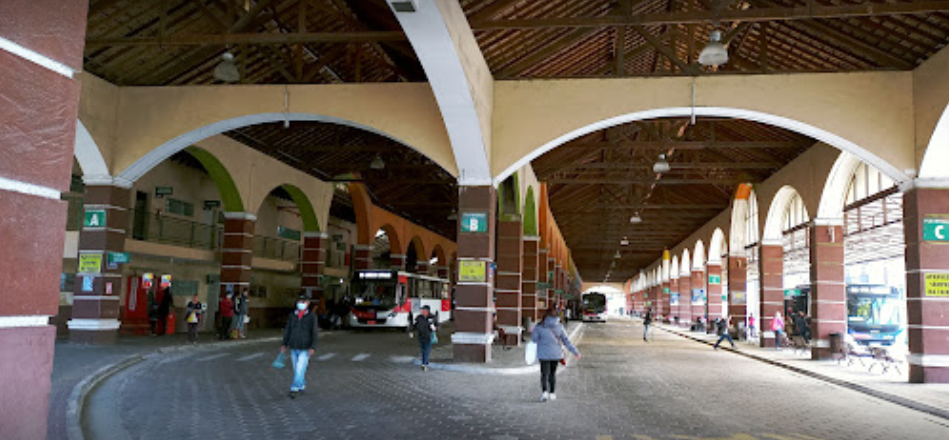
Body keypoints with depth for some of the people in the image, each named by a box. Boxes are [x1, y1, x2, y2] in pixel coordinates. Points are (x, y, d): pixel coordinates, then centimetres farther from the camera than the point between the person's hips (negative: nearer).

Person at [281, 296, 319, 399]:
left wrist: (313, 347, -18)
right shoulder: (292, 315, 4)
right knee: (297, 369, 11)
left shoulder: (312, 316, -7)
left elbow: (314, 332, -9)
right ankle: (302, 386, 27)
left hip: (305, 348, -4)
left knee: (300, 369, -11)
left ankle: (294, 389, -6)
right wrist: (284, 344, 5)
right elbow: (287, 330, 10)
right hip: (294, 347, 4)